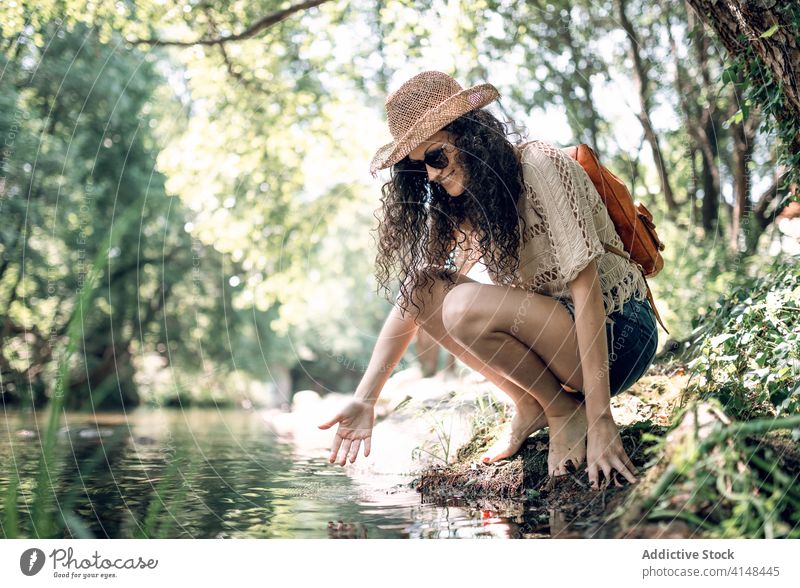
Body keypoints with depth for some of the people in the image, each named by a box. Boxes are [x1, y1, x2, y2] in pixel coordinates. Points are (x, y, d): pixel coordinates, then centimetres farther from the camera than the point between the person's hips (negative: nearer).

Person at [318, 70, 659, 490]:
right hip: (547, 327, 7)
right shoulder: (454, 206, 3)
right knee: (425, 289, -9)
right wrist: (364, 400, -9)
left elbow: (585, 287, -23)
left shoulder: (539, 166, -19)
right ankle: (530, 408, -2)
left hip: (619, 333, -7)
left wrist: (600, 421, -27)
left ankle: (567, 411, -7)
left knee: (465, 306, -28)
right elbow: (411, 298, 0)